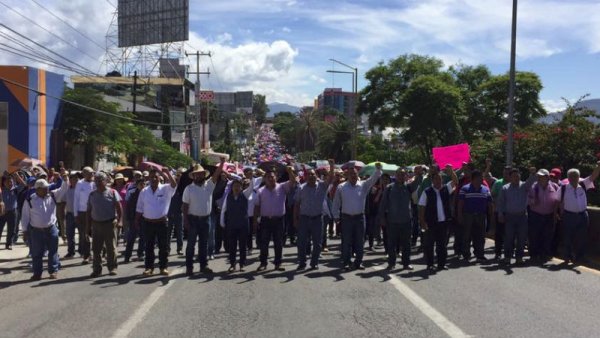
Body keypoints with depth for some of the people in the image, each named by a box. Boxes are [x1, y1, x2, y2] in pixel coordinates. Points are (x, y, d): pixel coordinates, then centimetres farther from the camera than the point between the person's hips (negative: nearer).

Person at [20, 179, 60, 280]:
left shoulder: (52, 196, 0)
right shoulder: (30, 200, -5)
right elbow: (25, 216, 0)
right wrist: (25, 230, 1)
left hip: (51, 229, 1)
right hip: (36, 230, -1)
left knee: (53, 251, 7)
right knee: (36, 253, 7)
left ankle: (53, 271, 17)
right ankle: (37, 273, 18)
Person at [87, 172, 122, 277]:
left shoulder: (112, 192, 1)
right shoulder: (92, 194, 11)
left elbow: (119, 207, -1)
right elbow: (88, 211, 12)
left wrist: (118, 219, -10)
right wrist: (89, 225, 7)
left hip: (109, 223, -3)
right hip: (96, 224, 3)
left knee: (111, 247, 1)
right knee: (96, 248, 4)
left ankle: (112, 268, 11)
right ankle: (96, 269, 12)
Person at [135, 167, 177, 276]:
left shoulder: (165, 189, -3)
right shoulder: (144, 192, 5)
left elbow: (174, 184, -24)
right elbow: (139, 209, 9)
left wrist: (167, 172, -33)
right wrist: (137, 222, 6)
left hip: (162, 222, -2)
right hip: (148, 223, 2)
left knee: (163, 246, 4)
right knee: (149, 246, 8)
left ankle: (163, 267, 14)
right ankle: (149, 267, 17)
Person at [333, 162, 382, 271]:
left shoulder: (363, 185, 3)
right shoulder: (341, 187, 1)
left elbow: (373, 179, -10)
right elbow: (336, 203, 6)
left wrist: (378, 170, -28)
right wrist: (336, 216, 4)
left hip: (359, 217, 2)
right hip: (346, 218, -1)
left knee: (360, 241, 7)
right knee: (346, 242, 2)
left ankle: (358, 262, 18)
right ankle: (346, 263, 11)